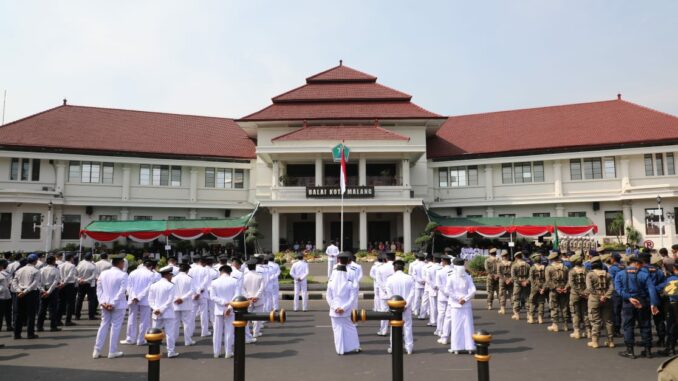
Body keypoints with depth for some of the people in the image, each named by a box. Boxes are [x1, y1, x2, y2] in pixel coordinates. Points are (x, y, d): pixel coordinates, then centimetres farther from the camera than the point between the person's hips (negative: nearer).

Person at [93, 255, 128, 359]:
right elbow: (122, 291, -17)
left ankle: (97, 351, 15)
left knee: (104, 326, 14)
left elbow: (99, 289, 5)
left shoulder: (103, 273, 7)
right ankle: (112, 351, 8)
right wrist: (113, 303, -13)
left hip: (105, 304, 5)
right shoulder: (123, 275, -11)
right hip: (118, 305, -5)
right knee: (115, 327, 3)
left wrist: (102, 302, 0)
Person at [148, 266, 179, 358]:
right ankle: (171, 352, 3)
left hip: (156, 314, 5)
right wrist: (161, 310, -13)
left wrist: (156, 309, -7)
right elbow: (170, 300, -15)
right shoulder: (170, 285, -8)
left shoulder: (153, 285, 7)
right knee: (170, 333, 2)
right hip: (168, 313, -5)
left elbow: (150, 300, 3)